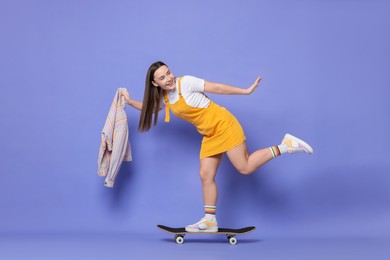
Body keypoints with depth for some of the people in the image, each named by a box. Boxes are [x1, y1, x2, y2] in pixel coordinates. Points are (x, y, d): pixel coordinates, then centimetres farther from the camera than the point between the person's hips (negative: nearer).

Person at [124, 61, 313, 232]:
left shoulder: (185, 82, -15)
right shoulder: (164, 98, 6)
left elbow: (216, 87, -16)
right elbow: (148, 107, 27)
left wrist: (245, 91, -14)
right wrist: (130, 102, 16)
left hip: (223, 125, -7)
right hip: (210, 135, 7)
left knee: (245, 168, -11)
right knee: (206, 175, 4)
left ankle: (285, 146, -1)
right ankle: (210, 221, 12)